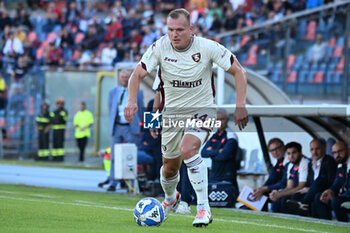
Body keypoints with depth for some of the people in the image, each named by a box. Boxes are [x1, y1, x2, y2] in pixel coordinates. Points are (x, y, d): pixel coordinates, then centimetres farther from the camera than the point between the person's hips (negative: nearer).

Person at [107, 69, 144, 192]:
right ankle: (113, 183, 4)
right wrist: (112, 125, 13)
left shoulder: (137, 92, 6)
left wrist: (139, 128, 6)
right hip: (117, 128, 2)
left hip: (131, 128, -2)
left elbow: (141, 110, 10)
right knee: (114, 157, 0)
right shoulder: (113, 92, 13)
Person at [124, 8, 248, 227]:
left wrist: (240, 105, -18)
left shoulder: (207, 47, -18)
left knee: (187, 150, -31)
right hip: (172, 111, 3)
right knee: (170, 166, 11)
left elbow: (239, 71, -10)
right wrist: (132, 100, -27)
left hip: (202, 111, -3)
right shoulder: (160, 47, -13)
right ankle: (170, 198, 47)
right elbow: (138, 74, -8)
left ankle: (203, 208, -23)